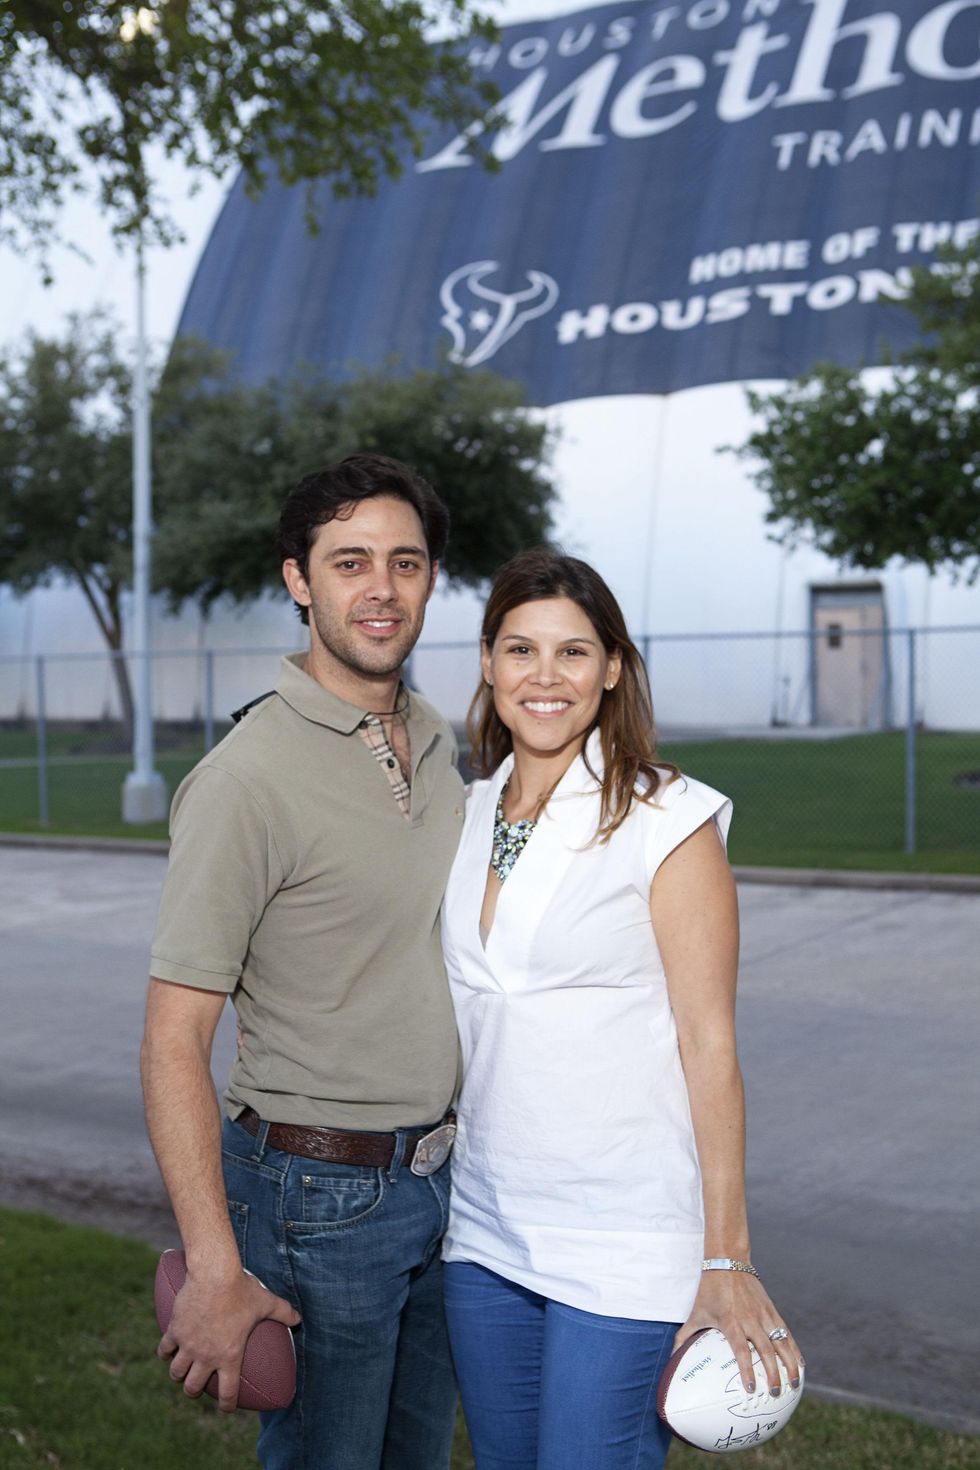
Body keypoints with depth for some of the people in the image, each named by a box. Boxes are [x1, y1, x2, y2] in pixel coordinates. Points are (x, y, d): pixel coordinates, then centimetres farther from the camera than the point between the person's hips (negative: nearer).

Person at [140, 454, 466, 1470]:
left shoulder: (434, 742, 6)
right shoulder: (249, 777, -19)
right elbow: (174, 1041, -19)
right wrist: (214, 1270, -22)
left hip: (438, 1180, 7)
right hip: (318, 1193, -7)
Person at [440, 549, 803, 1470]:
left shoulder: (667, 821, -10)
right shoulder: (466, 815, 7)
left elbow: (710, 1046, -10)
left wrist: (726, 1258, -12)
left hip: (623, 1244, -5)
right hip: (485, 1225, 6)